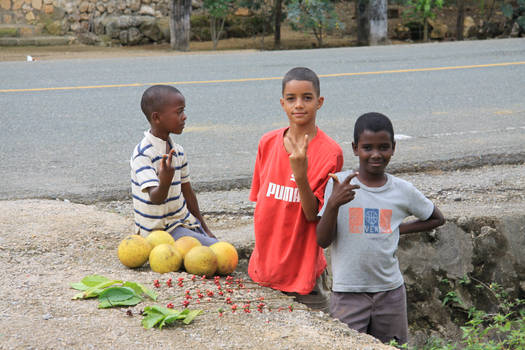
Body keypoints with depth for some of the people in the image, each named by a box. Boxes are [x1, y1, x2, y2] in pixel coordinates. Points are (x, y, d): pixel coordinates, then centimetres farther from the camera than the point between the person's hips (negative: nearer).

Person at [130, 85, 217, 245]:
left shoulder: (178, 151, 7)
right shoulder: (143, 154, -18)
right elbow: (155, 198, -29)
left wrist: (204, 228, 17)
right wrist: (165, 184, -51)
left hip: (184, 221, 8)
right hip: (159, 230, -8)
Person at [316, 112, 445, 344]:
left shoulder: (403, 190, 2)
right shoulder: (338, 184, -5)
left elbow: (436, 219, 19)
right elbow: (323, 241, -9)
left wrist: (399, 229, 7)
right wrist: (333, 204, -24)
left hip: (391, 291, 3)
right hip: (348, 292, -2)